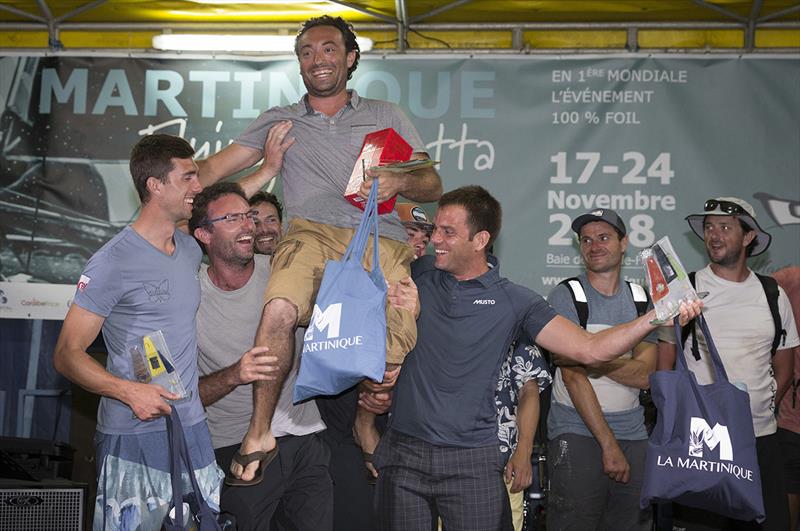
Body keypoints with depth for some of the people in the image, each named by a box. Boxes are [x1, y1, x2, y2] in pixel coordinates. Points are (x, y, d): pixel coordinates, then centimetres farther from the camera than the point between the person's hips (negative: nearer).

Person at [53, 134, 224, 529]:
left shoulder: (191, 250, 11)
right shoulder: (114, 262, -11)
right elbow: (67, 354, -13)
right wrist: (129, 391, -26)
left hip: (192, 429, 7)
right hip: (133, 441, -7)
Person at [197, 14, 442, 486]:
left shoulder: (387, 116, 25)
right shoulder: (279, 121, 26)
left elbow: (433, 185, 18)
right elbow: (212, 169, 19)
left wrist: (399, 182, -5)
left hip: (382, 241, 1)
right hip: (313, 233, 0)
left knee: (396, 362, -21)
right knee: (280, 311, -36)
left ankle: (365, 423, 15)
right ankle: (260, 432, -17)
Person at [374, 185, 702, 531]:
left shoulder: (512, 301, 1)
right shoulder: (418, 274, 7)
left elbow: (589, 349, -5)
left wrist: (655, 317, -16)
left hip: (472, 463, -1)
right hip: (403, 452, 2)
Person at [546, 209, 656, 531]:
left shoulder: (642, 299, 10)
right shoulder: (566, 296, -3)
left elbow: (645, 375, -1)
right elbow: (573, 375, -10)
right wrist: (608, 444, -13)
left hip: (632, 434, 4)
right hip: (577, 433, -4)